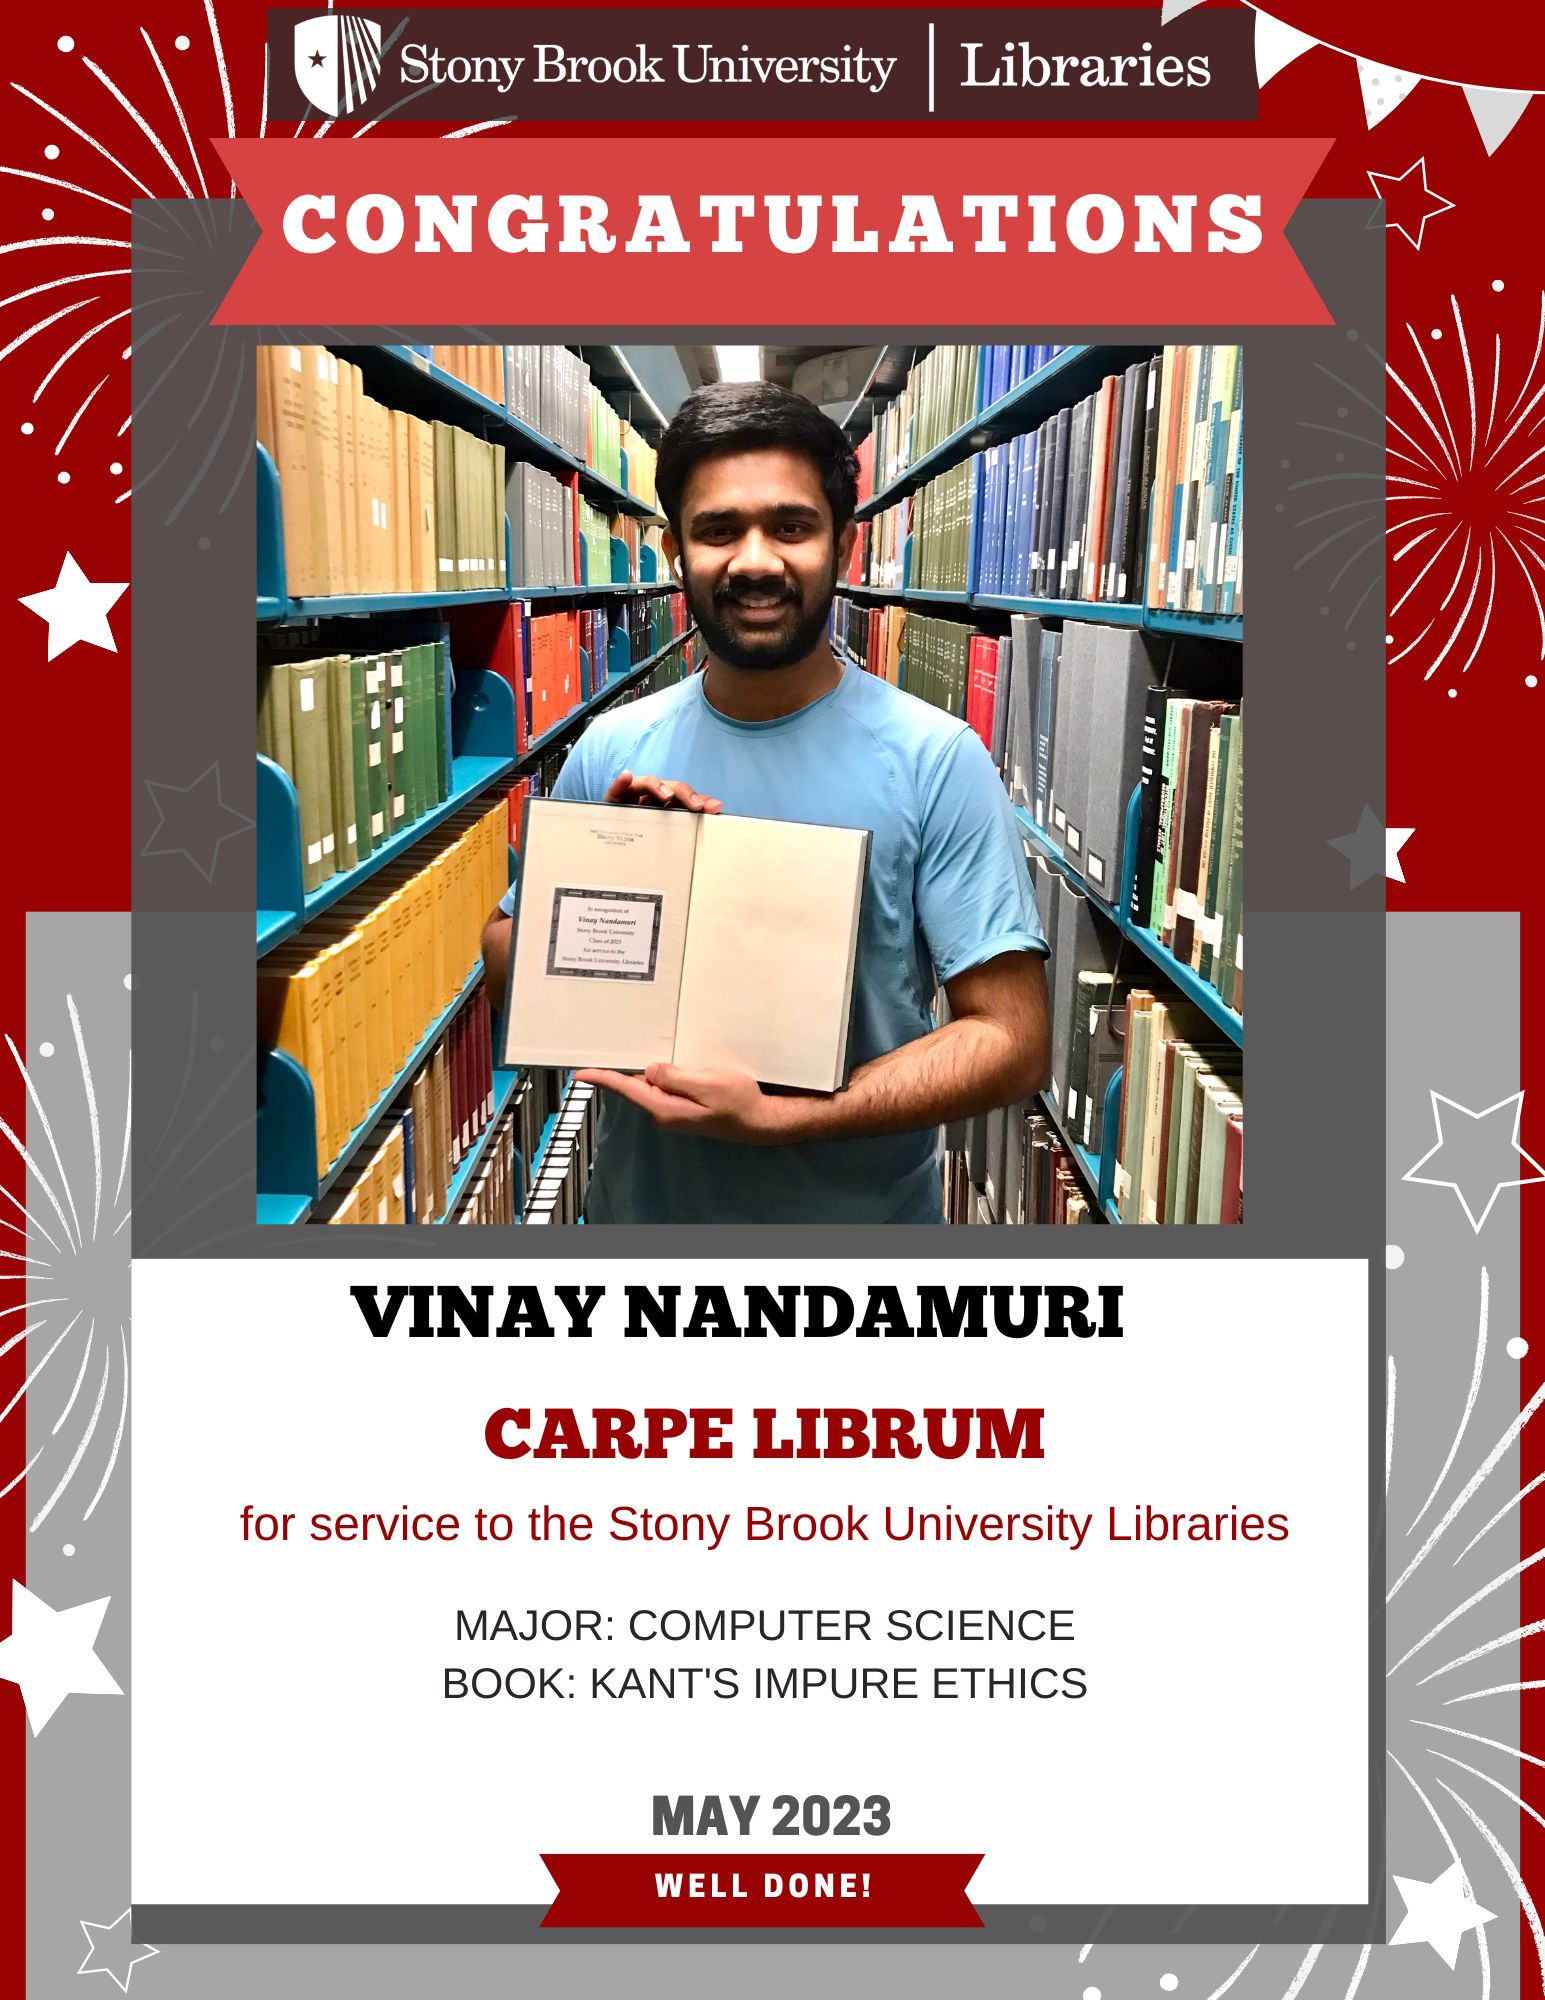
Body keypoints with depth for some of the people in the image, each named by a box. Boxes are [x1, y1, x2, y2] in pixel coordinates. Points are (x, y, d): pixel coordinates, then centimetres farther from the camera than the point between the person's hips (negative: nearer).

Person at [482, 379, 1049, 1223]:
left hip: (862, 1207, -3)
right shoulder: (609, 751, -4)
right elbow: (504, 957, 4)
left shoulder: (935, 759, -14)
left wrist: (777, 1117, -27)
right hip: (639, 1199, 3)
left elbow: (1011, 1038, -16)